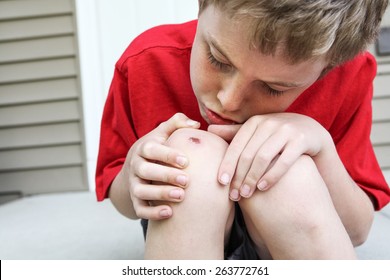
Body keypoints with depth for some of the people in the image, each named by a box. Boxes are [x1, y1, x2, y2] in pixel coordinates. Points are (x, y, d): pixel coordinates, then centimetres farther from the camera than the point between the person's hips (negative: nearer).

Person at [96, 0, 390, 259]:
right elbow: (122, 205, -7)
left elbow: (357, 231, -10)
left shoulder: (349, 74, -17)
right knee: (192, 153, -30)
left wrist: (321, 144, -27)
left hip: (292, 233, 1)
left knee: (294, 175, -30)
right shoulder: (146, 62, -18)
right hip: (179, 233, 0)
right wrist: (135, 171, -29)